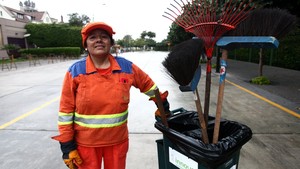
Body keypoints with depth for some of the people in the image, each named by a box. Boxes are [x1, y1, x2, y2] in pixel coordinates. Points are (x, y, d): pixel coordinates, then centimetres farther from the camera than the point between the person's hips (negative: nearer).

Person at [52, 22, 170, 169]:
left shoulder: (126, 67, -4)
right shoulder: (75, 71, -9)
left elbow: (147, 84, 11)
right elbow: (66, 110, -6)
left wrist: (162, 104, 15)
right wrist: (67, 145, -5)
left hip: (118, 140, 2)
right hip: (86, 143, -1)